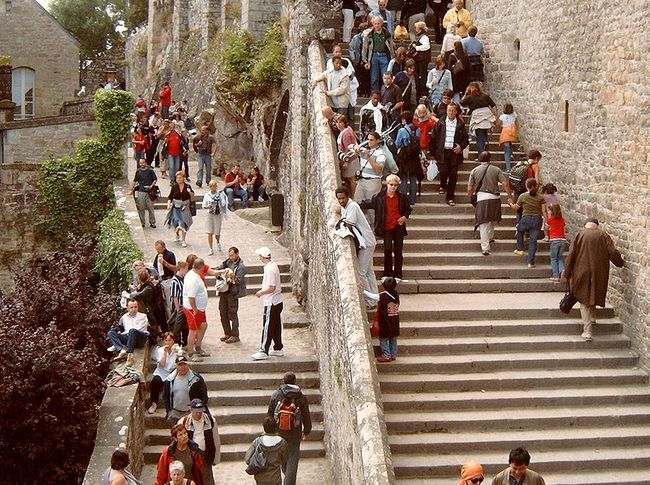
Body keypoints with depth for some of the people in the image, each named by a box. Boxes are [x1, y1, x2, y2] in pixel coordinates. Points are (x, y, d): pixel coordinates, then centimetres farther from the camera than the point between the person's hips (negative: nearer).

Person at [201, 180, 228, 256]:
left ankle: (218, 243, 40)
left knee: (217, 232, 6)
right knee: (209, 233, -3)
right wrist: (208, 206, -15)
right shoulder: (207, 195, 0)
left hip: (218, 215, -1)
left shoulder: (220, 194, -7)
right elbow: (204, 205, 4)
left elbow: (223, 204, -5)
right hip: (209, 215, 1)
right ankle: (211, 249, 7)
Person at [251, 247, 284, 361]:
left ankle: (264, 351, 0)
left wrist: (261, 292, -10)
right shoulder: (273, 266, 9)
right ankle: (278, 349, 23)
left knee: (267, 328, -4)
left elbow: (271, 288, -24)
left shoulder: (269, 269, -21)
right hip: (277, 301, 10)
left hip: (271, 303, -10)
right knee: (276, 326, 16)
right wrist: (262, 291, 15)